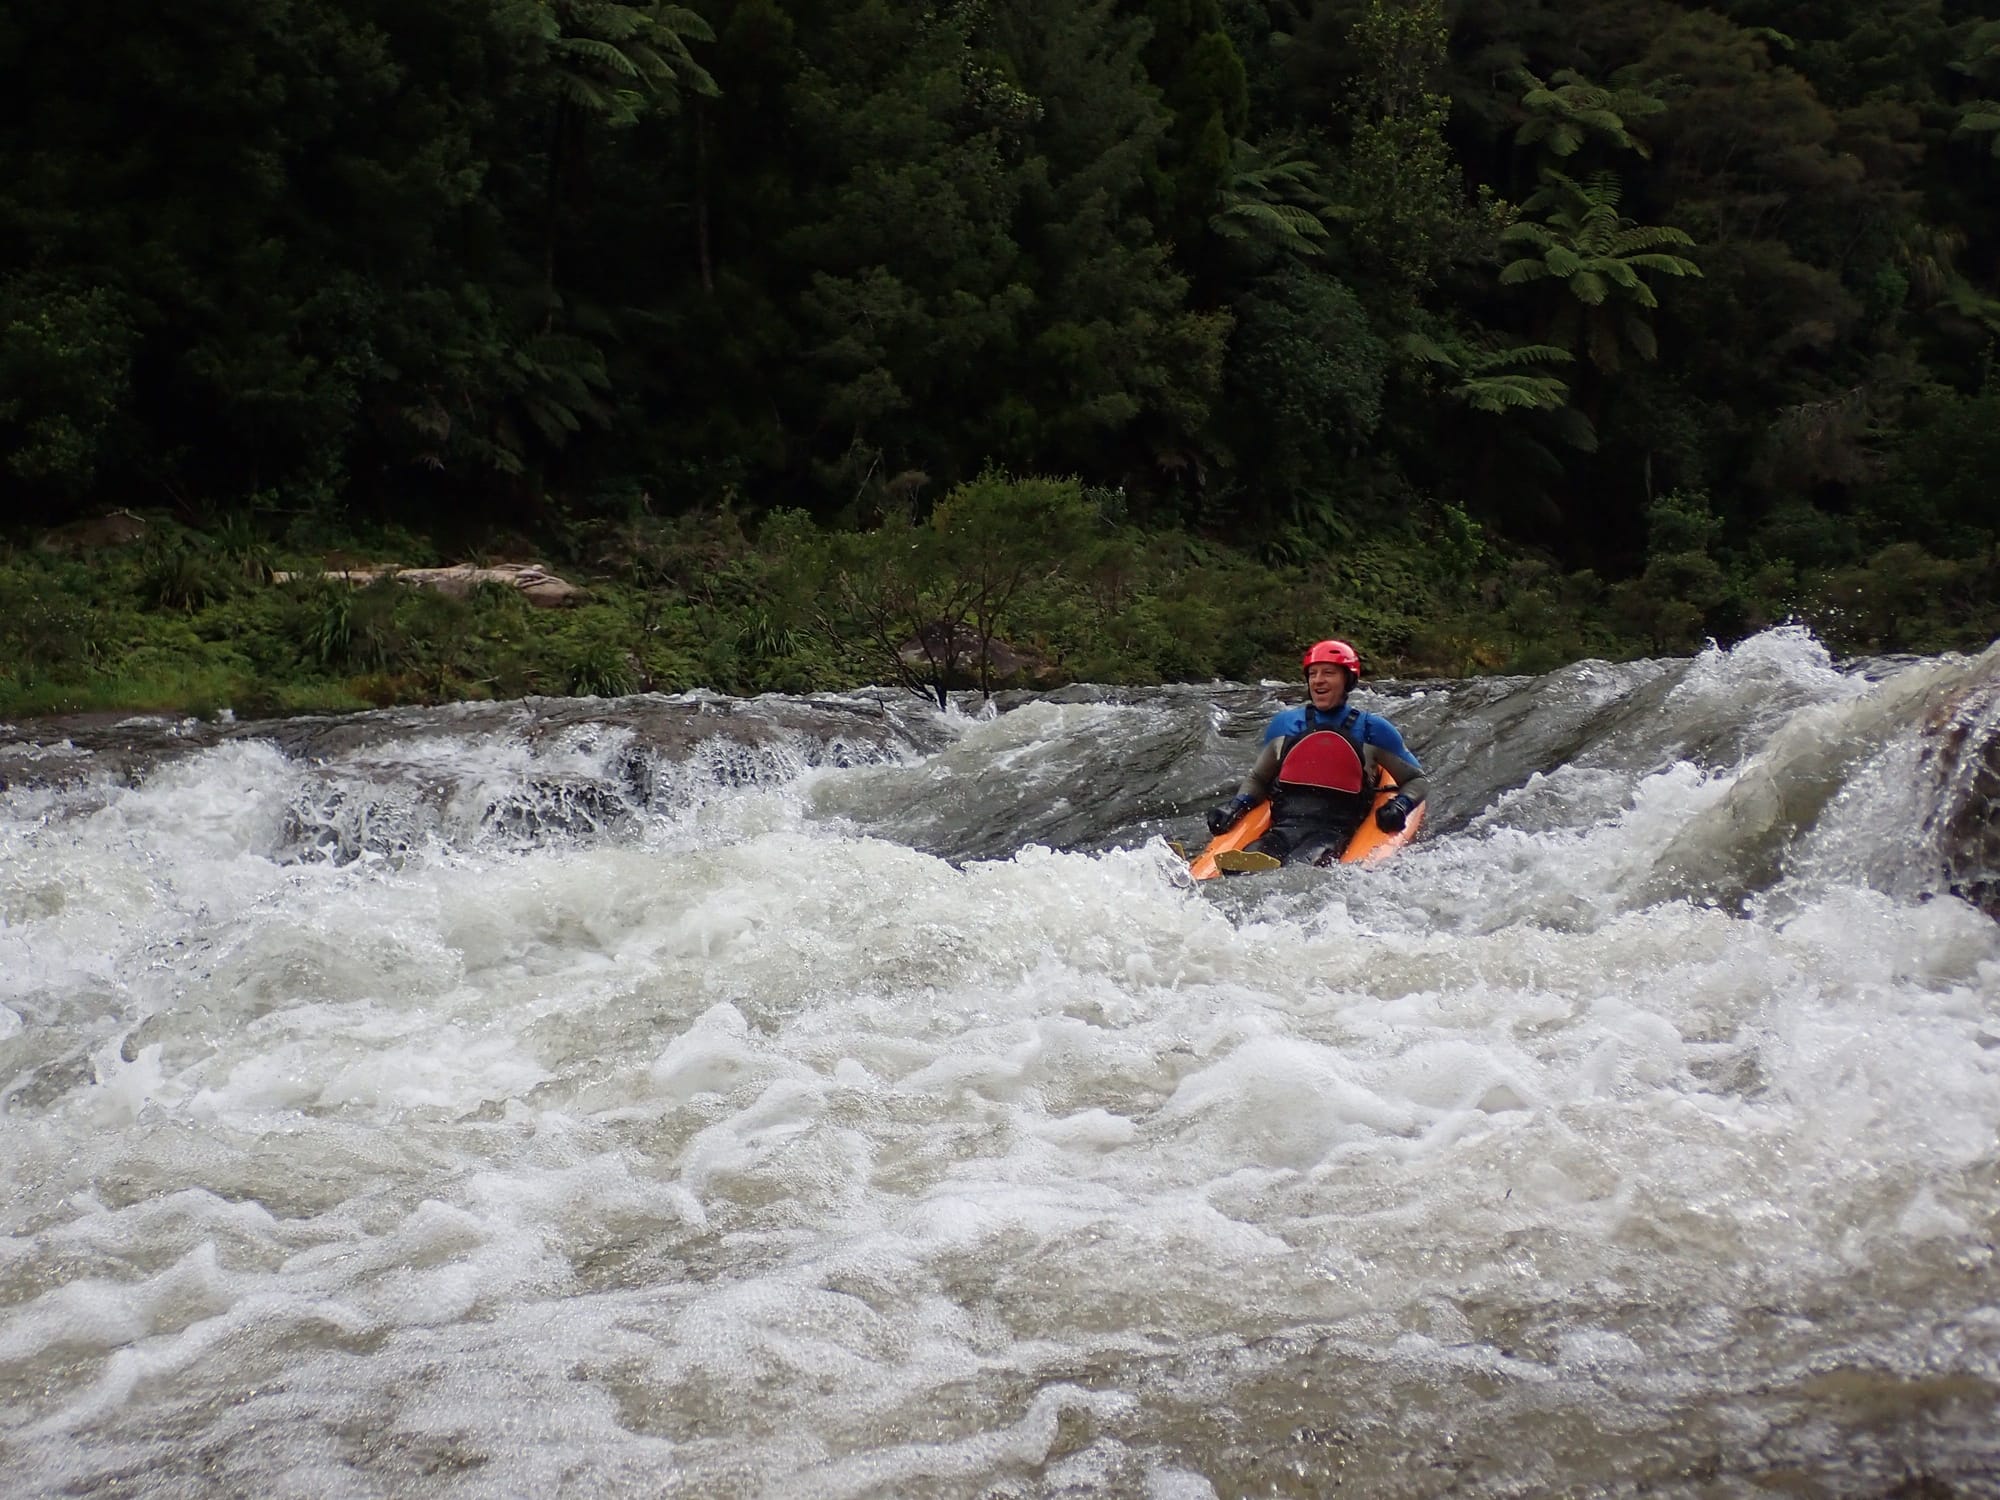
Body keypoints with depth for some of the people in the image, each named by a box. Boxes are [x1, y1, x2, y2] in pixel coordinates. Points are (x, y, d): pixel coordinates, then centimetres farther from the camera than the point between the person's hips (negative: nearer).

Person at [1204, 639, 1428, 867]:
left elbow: (1417, 780, 19)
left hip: (1335, 832, -3)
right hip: (1283, 829, 3)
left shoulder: (1372, 730, 11)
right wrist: (1236, 805, 11)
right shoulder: (1283, 724, 19)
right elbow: (1257, 779, 31)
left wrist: (1400, 805, -2)